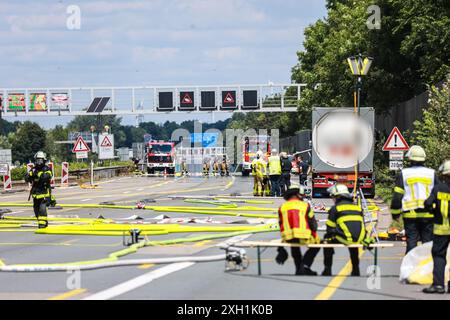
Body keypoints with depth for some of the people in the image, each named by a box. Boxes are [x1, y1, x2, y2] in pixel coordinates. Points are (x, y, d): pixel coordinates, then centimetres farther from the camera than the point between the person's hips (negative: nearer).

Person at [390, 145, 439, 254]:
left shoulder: (403, 174, 1)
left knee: (411, 242, 2)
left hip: (410, 214, -1)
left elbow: (397, 196, 0)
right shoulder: (431, 174, 5)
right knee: (428, 242, 5)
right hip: (428, 214, 1)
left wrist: (395, 212, 8)